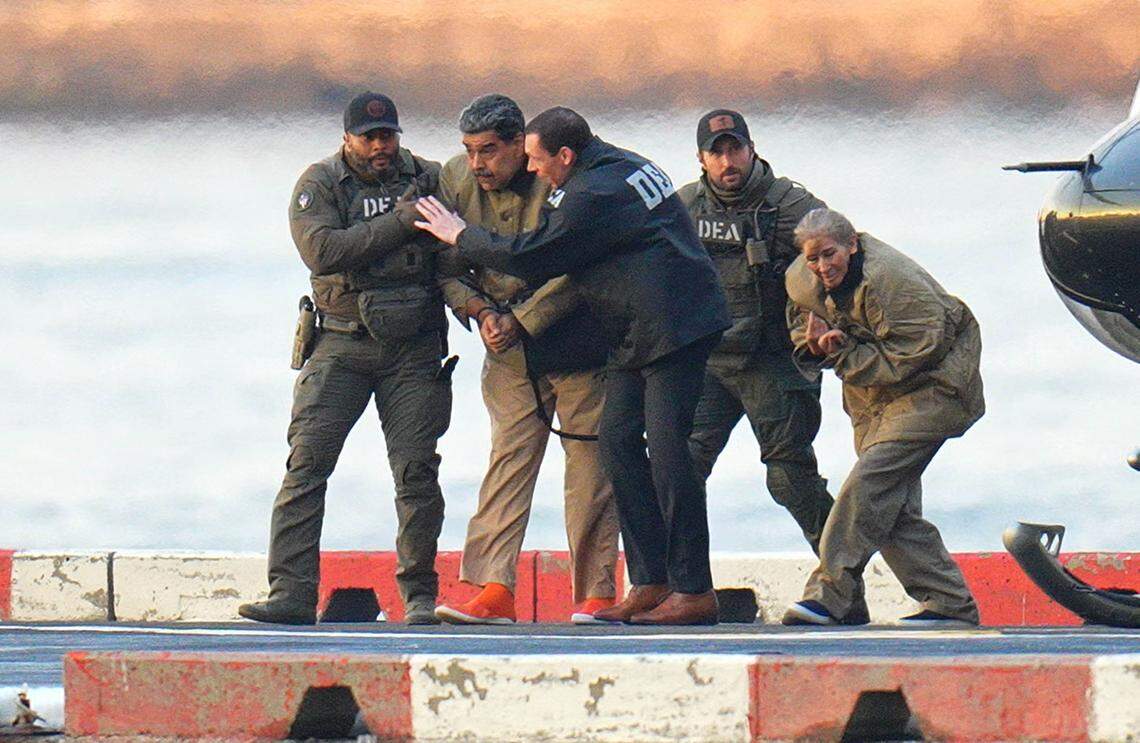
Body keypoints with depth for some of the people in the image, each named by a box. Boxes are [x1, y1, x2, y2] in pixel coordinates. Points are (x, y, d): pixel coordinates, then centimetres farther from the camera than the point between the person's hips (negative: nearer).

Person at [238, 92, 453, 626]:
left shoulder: (428, 179, 7)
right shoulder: (319, 185, 0)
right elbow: (321, 250, -17)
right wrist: (397, 225, -18)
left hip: (413, 347, 1)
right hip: (342, 344, -1)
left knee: (416, 470, -4)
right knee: (307, 461, -10)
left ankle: (420, 596, 7)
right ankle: (292, 593, -11)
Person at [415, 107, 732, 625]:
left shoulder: (591, 197, -16)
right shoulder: (621, 165, 15)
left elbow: (530, 259, -12)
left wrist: (460, 236, 2)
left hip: (673, 328, -11)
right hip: (635, 338, 11)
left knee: (666, 448, -10)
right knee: (618, 441, 6)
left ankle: (693, 591, -9)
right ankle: (650, 582, 6)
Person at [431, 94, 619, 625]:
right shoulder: (455, 180, -2)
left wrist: (519, 322, -22)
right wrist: (480, 311, -12)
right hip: (508, 344, 4)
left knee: (589, 458, -1)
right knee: (509, 455, -5)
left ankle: (596, 591, 4)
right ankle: (494, 588, -12)